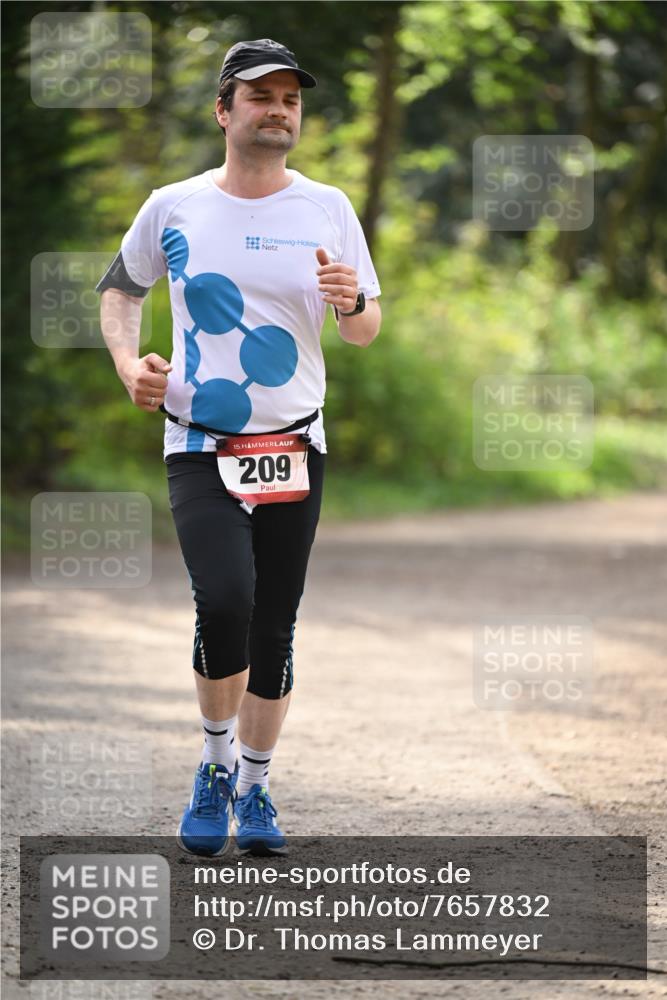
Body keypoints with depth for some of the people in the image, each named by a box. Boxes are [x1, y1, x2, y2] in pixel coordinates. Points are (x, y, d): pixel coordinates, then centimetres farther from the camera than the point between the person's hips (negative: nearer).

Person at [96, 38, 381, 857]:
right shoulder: (174, 207, 0)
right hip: (199, 445, -2)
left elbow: (365, 334, 8)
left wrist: (353, 303, -16)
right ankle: (215, 761, 1)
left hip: (294, 447, 2)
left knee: (274, 628, 4)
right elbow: (121, 287, 16)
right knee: (225, 601, -21)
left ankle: (253, 789, 21)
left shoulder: (327, 208, 3)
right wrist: (127, 361, -2)